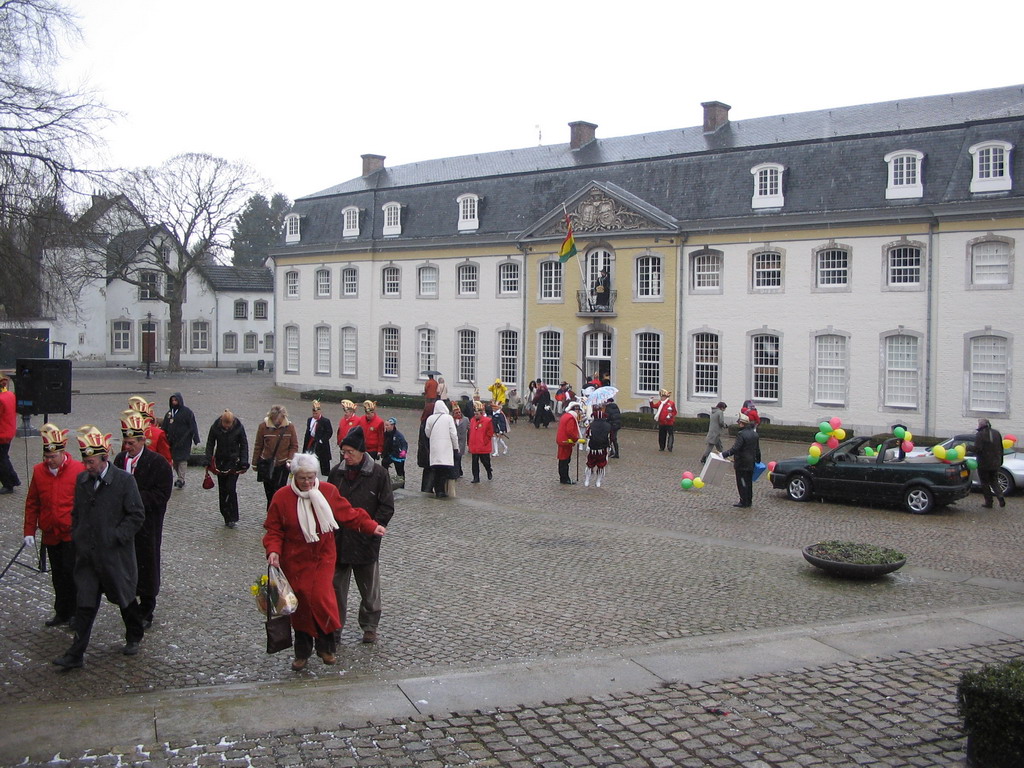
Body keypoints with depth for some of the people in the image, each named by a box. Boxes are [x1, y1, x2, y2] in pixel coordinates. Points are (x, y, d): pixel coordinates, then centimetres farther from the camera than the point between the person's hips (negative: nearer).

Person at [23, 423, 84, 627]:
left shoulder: (79, 469, -9)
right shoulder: (38, 471, 3)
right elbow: (32, 503, 9)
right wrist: (29, 531, 6)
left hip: (72, 534, -4)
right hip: (50, 534, 4)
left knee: (70, 573, -6)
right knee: (58, 576, 13)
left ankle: (77, 613, 8)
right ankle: (62, 613, 26)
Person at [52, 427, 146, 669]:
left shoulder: (124, 480, -11)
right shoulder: (81, 480, 5)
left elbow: (137, 515, -10)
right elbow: (76, 513, 16)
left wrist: (116, 537, -15)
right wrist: (77, 538, 5)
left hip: (116, 554, -4)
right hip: (87, 554, 4)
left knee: (124, 598, 13)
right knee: (84, 603, 2)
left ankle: (134, 637, 35)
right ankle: (76, 654, 5)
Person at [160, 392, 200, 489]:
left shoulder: (187, 411, -5)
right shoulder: (169, 412, 13)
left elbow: (193, 426, -8)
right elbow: (164, 427, 17)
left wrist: (195, 439, -12)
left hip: (184, 441, -6)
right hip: (172, 441, 6)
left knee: (182, 459, -10)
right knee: (175, 460, 9)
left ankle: (181, 480, -10)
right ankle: (180, 478, 19)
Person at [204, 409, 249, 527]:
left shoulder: (239, 428, -12)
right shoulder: (215, 427, -9)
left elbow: (244, 445, -2)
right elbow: (210, 444, 2)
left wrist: (244, 462, -8)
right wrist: (209, 462, -4)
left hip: (234, 461, -3)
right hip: (220, 461, 3)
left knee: (231, 488, -11)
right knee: (222, 490, 6)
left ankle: (233, 518, -4)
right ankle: (226, 517, 16)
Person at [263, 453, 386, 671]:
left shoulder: (328, 491, -3)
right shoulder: (282, 497, -7)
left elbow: (348, 513, 9)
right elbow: (273, 530, -2)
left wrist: (371, 526, 6)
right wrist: (273, 551, -18)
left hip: (323, 557, 0)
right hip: (295, 561, 0)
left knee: (322, 598, -11)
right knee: (301, 603, 4)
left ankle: (325, 646, 9)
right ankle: (302, 652, 20)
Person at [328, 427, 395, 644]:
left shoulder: (378, 474, -8)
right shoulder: (337, 472, 3)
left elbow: (387, 507, -6)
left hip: (366, 542, -3)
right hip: (338, 541, 3)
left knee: (369, 588, 11)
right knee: (336, 586, 8)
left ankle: (370, 627, 26)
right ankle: (334, 626, 19)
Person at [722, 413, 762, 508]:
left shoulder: (742, 434, -20)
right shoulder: (754, 434, 8)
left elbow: (735, 448, -26)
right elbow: (758, 450, 16)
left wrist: (724, 455, -26)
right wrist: (758, 460, 26)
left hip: (742, 464, -8)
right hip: (751, 463, 8)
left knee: (742, 483, 1)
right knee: (749, 482, 16)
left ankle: (744, 502, 4)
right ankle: (749, 500, 24)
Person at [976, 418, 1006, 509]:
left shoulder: (980, 435, -15)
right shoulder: (997, 433, 7)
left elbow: (977, 449, -24)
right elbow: (1001, 448, 13)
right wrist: (1000, 461, 21)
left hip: (984, 464, -6)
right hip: (995, 464, 6)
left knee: (985, 484, 6)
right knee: (994, 482, 17)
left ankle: (989, 503, 8)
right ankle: (1001, 497, -3)